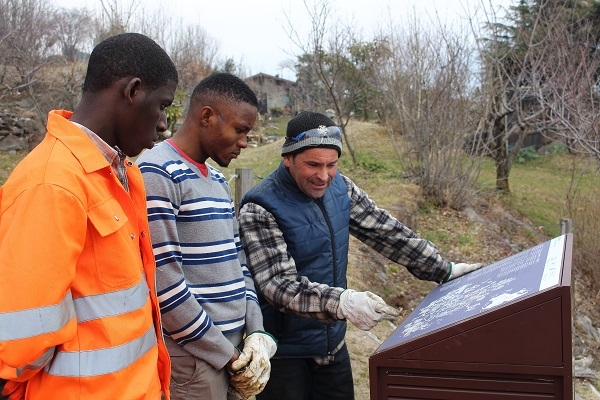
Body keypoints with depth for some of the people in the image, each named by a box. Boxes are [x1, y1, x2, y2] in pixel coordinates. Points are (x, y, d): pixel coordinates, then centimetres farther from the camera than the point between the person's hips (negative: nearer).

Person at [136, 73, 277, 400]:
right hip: (193, 360, -8)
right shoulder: (157, 173, -15)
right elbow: (163, 282, -20)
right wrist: (227, 355, -13)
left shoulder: (219, 181, 11)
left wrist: (256, 332, 0)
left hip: (233, 351, 8)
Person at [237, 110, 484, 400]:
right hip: (284, 352, -5)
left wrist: (444, 270, 2)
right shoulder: (260, 209, -21)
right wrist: (341, 302, -41)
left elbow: (387, 232, 4)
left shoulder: (340, 188, -3)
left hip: (333, 343, 6)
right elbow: (279, 284, -27)